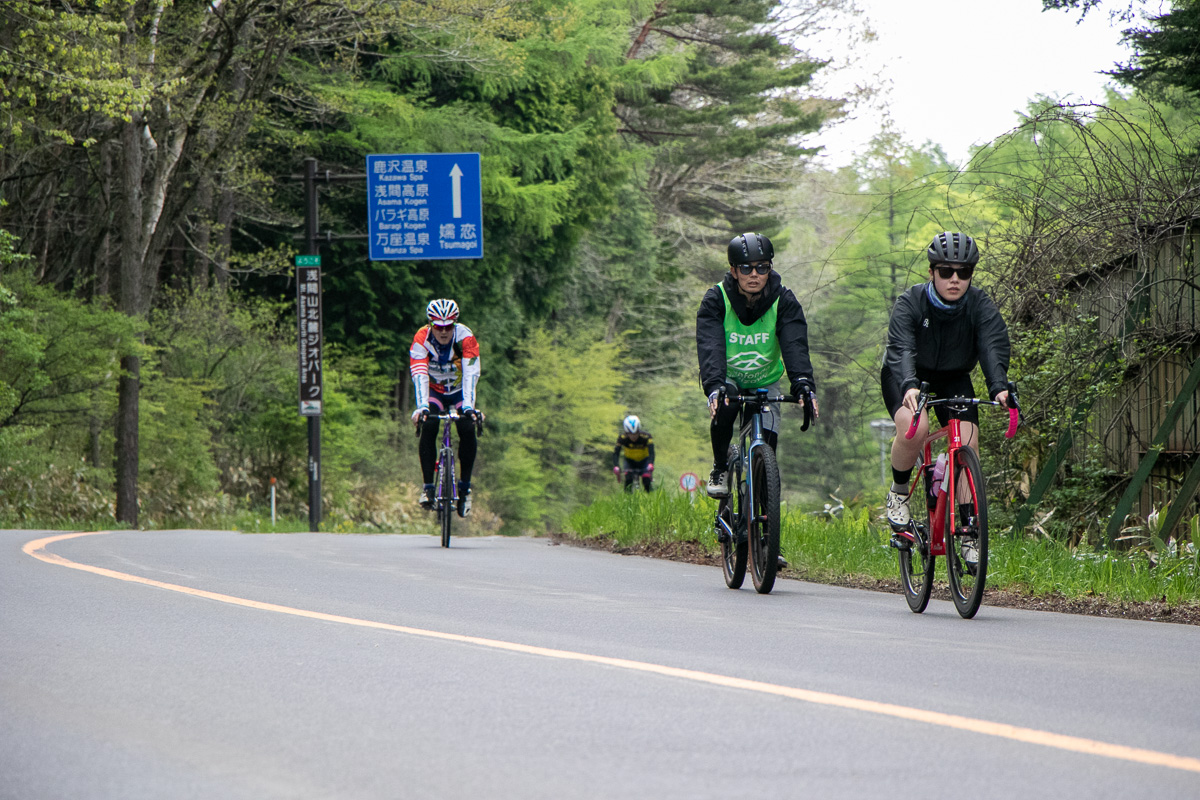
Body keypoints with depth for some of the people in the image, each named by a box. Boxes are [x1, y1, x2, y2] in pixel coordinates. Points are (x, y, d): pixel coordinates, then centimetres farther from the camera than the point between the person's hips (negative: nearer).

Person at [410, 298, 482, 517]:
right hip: (434, 393, 0)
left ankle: (465, 486, -6)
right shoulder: (421, 339, -26)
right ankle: (428, 487, -18)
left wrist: (468, 406, -48)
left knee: (467, 430, -22)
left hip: (459, 393, 0)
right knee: (428, 429, -25)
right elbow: (419, 376, -35)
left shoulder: (465, 338, -27)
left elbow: (471, 374, -35)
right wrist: (421, 407, -49)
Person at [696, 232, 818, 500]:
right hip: (729, 379, -2)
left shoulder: (783, 301, -20)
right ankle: (720, 468, -9)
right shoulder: (716, 300, -23)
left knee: (768, 440, -16)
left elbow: (794, 344, -33)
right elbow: (710, 346, -37)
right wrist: (714, 385, -56)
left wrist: (803, 383, -52)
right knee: (724, 408, -34)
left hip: (766, 380, 2)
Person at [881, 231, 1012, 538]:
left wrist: (999, 387, -54)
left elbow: (994, 347, -35)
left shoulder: (981, 306, -20)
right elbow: (901, 348, -41)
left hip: (952, 378, 3)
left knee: (968, 443, -15)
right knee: (915, 428, -31)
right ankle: (898, 492, -5)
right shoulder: (910, 303, -27)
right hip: (905, 377, -3)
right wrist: (909, 386, -62)